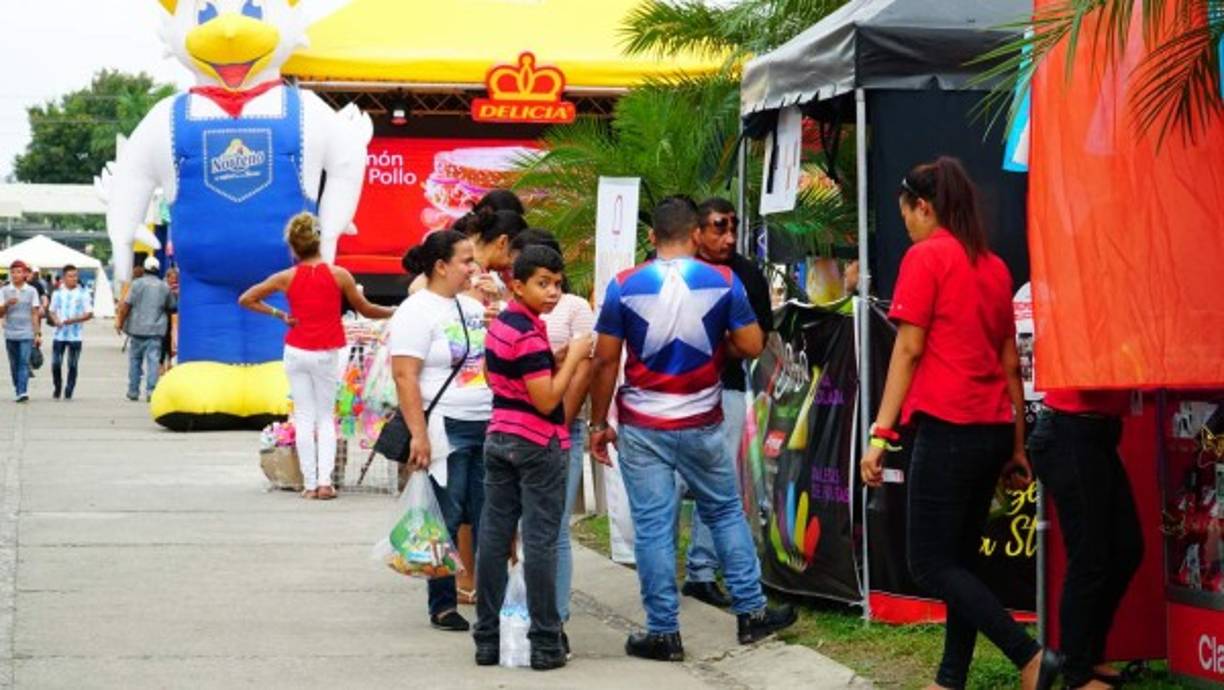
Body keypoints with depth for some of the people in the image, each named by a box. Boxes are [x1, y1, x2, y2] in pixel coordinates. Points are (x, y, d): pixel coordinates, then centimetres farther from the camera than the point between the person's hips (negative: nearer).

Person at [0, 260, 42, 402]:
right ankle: (17, 391, 18)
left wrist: (37, 334, 2)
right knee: (14, 365, 8)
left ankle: (23, 392, -22)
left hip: (26, 333, -2)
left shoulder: (31, 291, 4)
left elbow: (35, 314, 5)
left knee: (24, 363, -13)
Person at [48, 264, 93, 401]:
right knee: (55, 364, -1)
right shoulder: (57, 293, 8)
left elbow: (89, 314, -2)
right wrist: (55, 320, -8)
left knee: (72, 365, 0)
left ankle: (68, 392, 9)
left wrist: (74, 320, -17)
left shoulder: (83, 293, 1)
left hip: (75, 335, -2)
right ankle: (57, 388, 21)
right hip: (59, 334, 2)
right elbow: (52, 311, 15)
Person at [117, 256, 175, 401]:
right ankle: (151, 389, -14)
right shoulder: (164, 287, 5)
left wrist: (121, 322, 3)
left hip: (137, 329, -1)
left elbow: (126, 305, -7)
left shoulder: (137, 283, -4)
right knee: (153, 359, -2)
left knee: (135, 360, 10)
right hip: (156, 330, 1)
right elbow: (172, 307, 16)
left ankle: (133, 391, 14)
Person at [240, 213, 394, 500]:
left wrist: (277, 314, 6)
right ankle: (325, 481, -4)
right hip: (326, 354, -1)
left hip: (296, 352, 1)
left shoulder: (286, 278, -2)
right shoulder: (339, 275, -6)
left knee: (304, 418, 7)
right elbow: (365, 310, 3)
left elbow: (246, 299, 4)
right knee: (326, 417, 9)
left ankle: (310, 483, 3)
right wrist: (394, 312, 18)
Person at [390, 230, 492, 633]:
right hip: (445, 429, -7)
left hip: (485, 426, 7)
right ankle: (442, 605, 8)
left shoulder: (472, 307, 15)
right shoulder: (417, 312, -9)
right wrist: (419, 434, -21)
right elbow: (405, 377, -15)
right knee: (446, 520, -1)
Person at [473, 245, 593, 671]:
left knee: (494, 537, 7)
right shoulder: (530, 335, -18)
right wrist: (573, 357, -12)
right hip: (538, 444, -8)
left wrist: (557, 359, 9)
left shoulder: (501, 325, 10)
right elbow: (547, 400, -21)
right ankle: (545, 643, 0)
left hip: (499, 439, 8)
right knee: (540, 543, -4)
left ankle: (487, 638, 10)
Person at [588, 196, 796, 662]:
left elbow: (605, 361, -5)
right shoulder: (723, 282, -5)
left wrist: (598, 423, 5)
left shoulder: (624, 286, -6)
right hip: (702, 426, 1)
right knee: (726, 513, 17)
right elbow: (752, 345, -5)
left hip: (642, 427, -1)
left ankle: (663, 633, 6)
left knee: (652, 527, 3)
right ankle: (751, 614, 21)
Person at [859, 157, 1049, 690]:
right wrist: (1017, 448, 20)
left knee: (930, 564, -4)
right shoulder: (993, 265, 14)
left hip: (947, 426, -8)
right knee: (958, 560, 13)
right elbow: (1010, 363, 16)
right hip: (993, 428, 8)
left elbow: (908, 349, -12)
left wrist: (881, 432, -12)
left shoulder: (925, 257, -6)